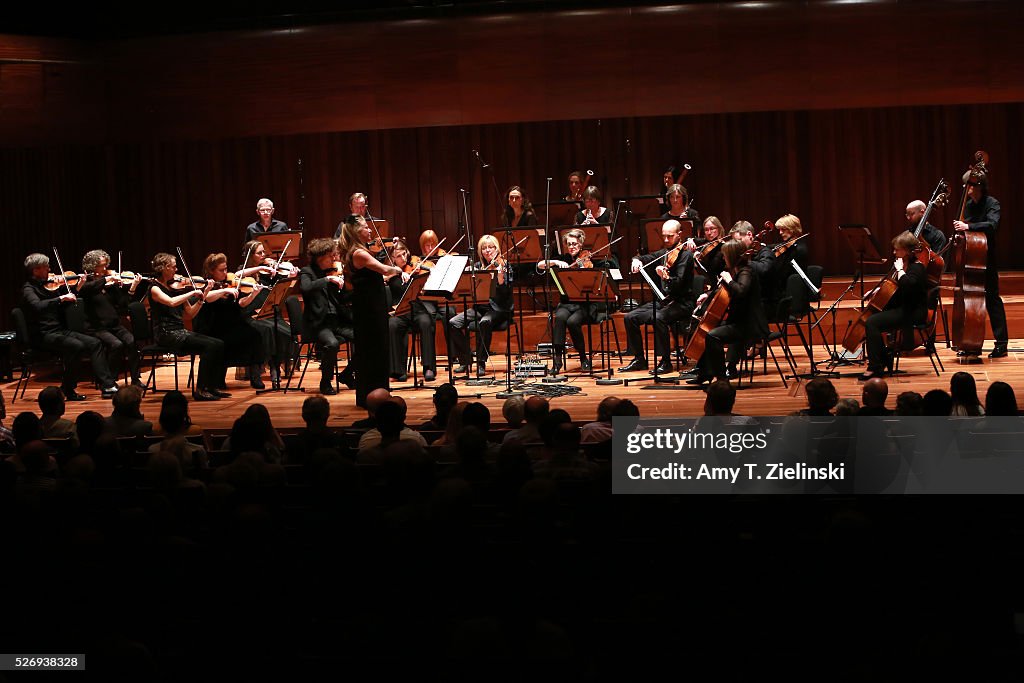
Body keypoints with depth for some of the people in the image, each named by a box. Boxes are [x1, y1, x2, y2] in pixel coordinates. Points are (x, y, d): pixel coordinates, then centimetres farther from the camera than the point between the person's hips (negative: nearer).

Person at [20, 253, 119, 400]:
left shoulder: (48, 285, 15)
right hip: (43, 335, -8)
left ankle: (108, 385, -13)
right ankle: (69, 390, -17)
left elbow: (66, 306, 22)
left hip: (60, 331, 8)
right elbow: (37, 306, -30)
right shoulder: (28, 288, -8)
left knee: (95, 343, -7)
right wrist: (61, 298, -32)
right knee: (76, 346, -30)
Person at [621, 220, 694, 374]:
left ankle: (666, 362, -24)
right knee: (630, 317, -4)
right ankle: (639, 359, 5)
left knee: (658, 318, -35)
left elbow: (678, 283, -23)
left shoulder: (685, 255, -12)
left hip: (681, 303, -8)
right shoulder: (663, 253, 11)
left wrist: (666, 277, -43)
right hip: (663, 300, 8)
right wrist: (637, 260, -7)